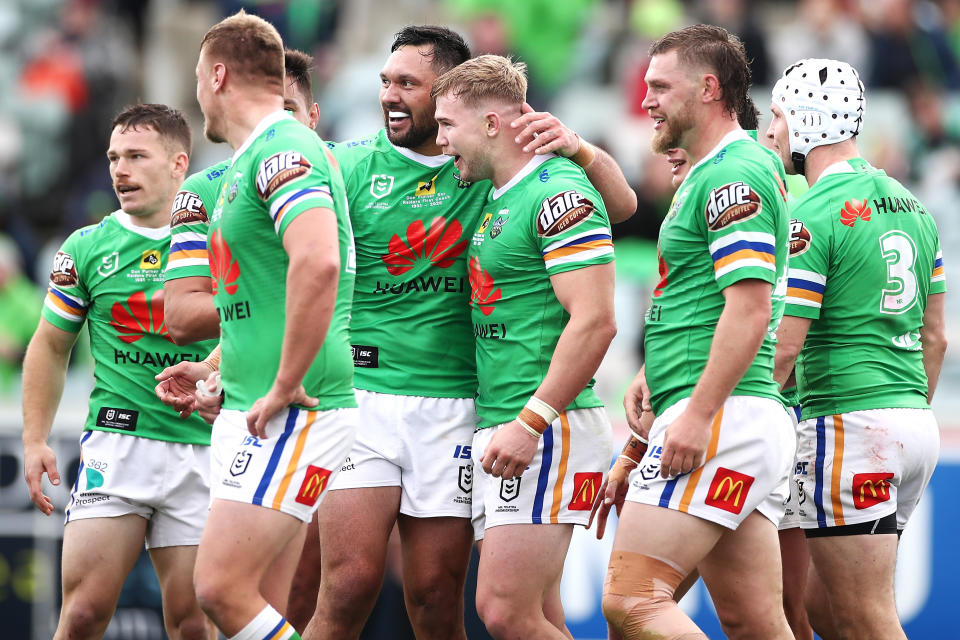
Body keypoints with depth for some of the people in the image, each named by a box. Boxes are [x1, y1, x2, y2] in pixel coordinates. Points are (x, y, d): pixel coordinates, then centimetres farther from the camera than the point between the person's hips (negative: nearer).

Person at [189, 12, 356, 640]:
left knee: (223, 589, -16)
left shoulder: (282, 149, -14)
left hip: (293, 416, -10)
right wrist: (221, 373, 26)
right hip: (246, 413, 10)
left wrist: (284, 386, -25)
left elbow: (318, 262, -30)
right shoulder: (250, 158, 19)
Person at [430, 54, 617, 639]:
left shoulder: (559, 192, -12)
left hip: (548, 431, -10)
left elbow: (595, 321, -19)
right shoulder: (496, 200, 18)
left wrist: (530, 422, -21)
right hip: (496, 431, 10)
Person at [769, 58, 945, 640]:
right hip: (916, 424, 9)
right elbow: (934, 338, 20)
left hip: (848, 423, -9)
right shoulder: (912, 208, 15)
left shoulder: (813, 215, -11)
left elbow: (783, 346, -15)